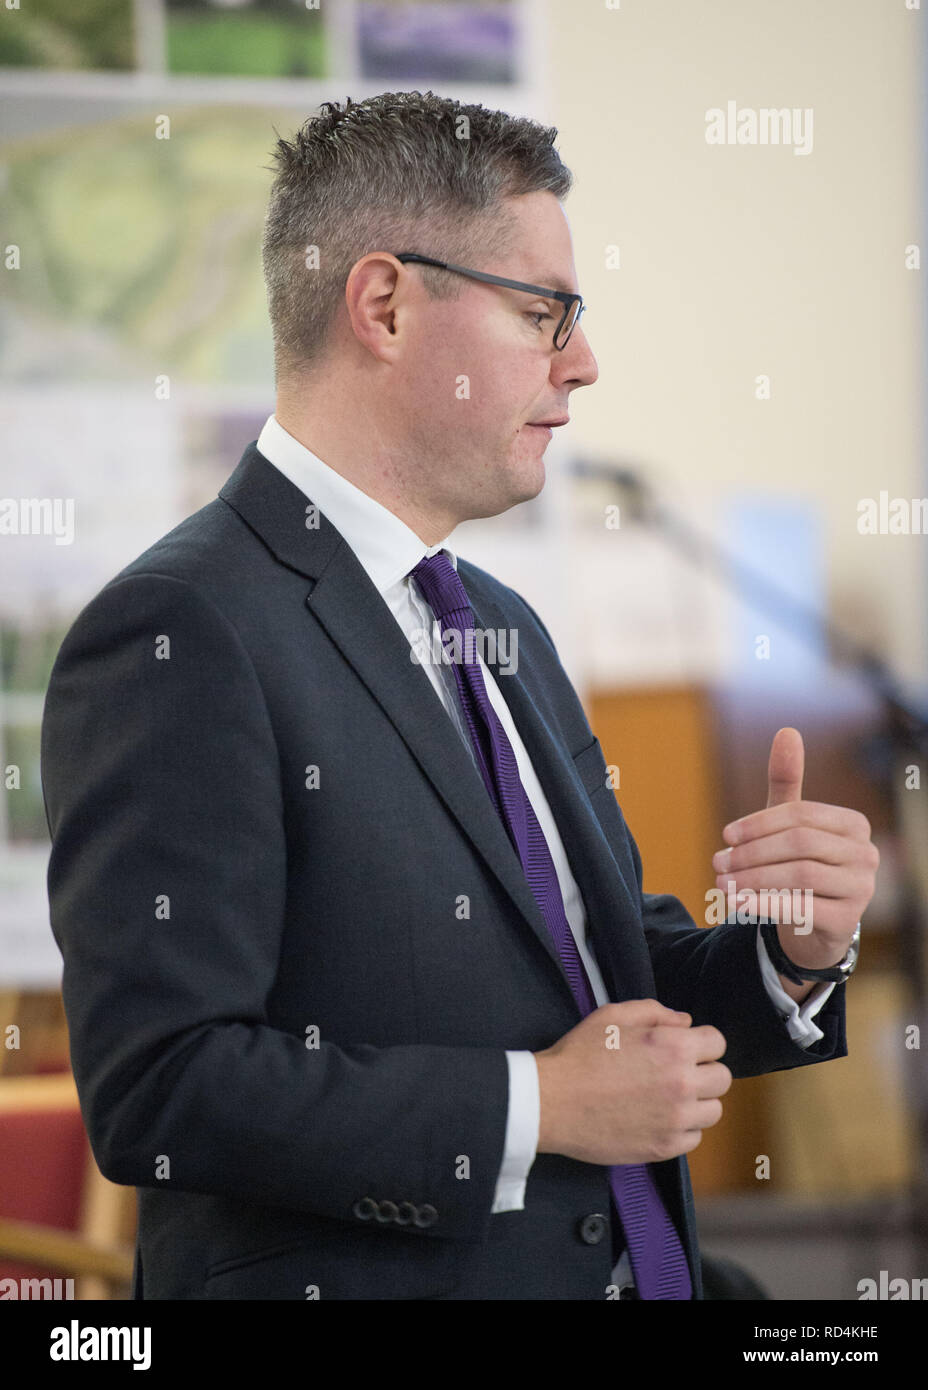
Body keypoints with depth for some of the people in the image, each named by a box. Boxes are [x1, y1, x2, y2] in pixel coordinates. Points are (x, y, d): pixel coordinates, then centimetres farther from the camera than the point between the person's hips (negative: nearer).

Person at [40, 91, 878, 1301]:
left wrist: (791, 951, -3)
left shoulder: (506, 631, 12)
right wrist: (535, 1106, -20)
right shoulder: (182, 639, -16)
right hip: (362, 1280, -8)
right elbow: (157, 1087, -23)